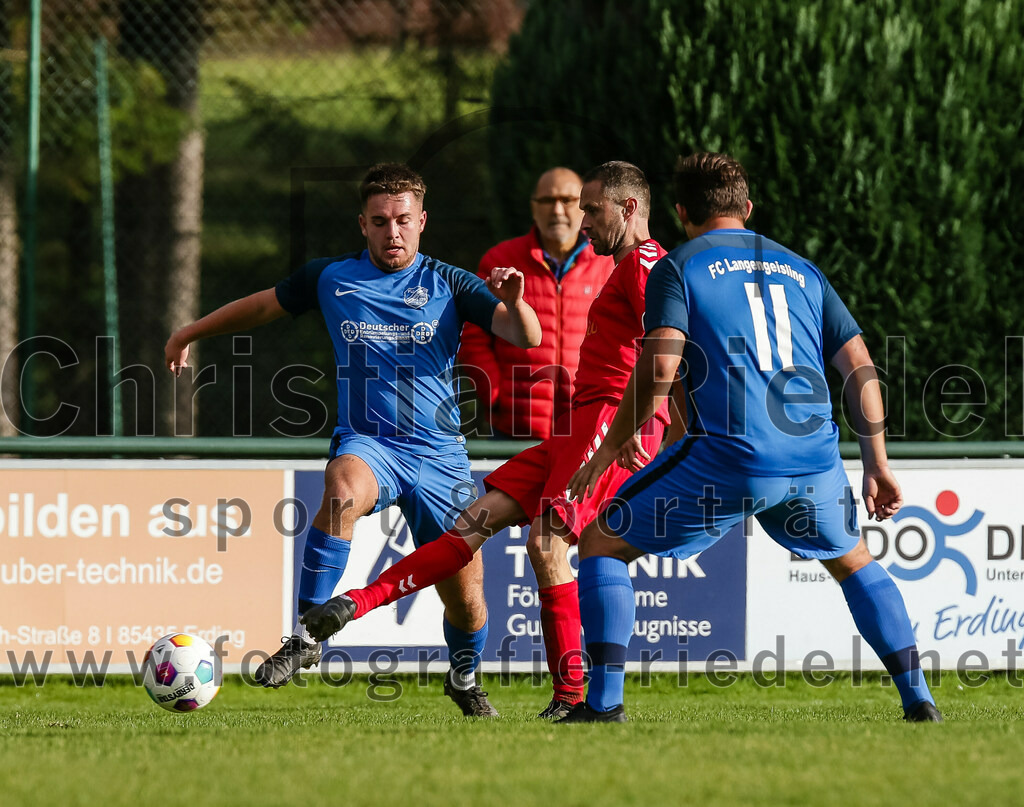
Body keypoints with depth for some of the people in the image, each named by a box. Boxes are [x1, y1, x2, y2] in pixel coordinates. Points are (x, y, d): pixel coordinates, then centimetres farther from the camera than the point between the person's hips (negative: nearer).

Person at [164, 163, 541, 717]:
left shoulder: (448, 285, 2)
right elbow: (262, 306, 22)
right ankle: (306, 635, -33)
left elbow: (527, 338, -8)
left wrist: (513, 303, -29)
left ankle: (465, 676, 37)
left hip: (440, 457, 1)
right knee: (344, 492, -38)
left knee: (466, 599, 3)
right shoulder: (331, 279, 5)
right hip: (366, 442, -1)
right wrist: (189, 334, 30)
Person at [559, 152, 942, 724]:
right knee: (854, 561, 30)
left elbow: (659, 368, -8)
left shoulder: (677, 269, 6)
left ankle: (604, 701, 0)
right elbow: (861, 367, 15)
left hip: (727, 458, -4)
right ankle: (918, 700, 19)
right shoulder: (801, 270, 20)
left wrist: (609, 450, 0)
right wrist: (878, 466, 19)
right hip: (814, 461, 4)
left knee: (602, 542, 11)